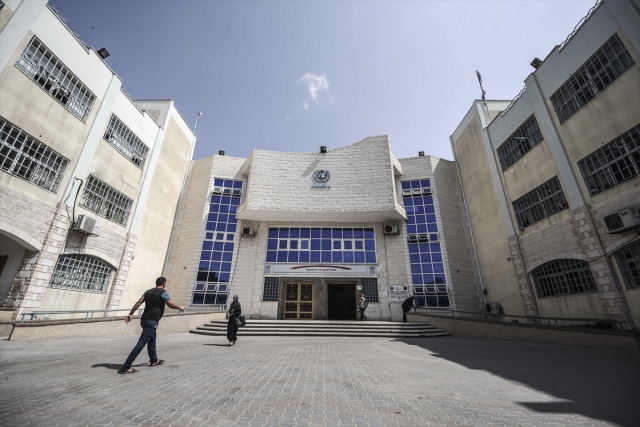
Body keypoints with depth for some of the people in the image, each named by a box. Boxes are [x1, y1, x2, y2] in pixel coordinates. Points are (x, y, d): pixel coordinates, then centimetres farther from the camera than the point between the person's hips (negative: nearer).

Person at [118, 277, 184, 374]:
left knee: (152, 340, 24)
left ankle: (154, 360, 36)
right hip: (152, 321, -9)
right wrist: (180, 308, 6)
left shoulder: (148, 291, 12)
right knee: (141, 343, -8)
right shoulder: (163, 292, -9)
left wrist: (130, 314, 6)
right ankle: (126, 367, -10)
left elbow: (138, 303, 5)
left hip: (145, 319, 9)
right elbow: (171, 304, -10)